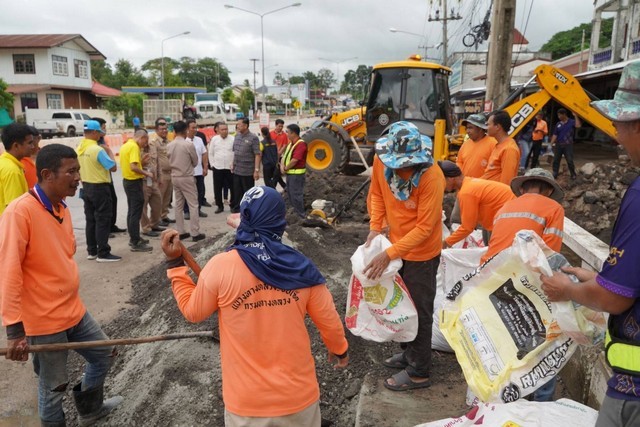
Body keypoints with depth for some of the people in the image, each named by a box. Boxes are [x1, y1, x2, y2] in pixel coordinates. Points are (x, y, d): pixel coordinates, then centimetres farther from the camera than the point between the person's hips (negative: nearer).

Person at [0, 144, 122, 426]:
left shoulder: (62, 209, 4)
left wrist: (70, 303, 18)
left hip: (73, 310, 8)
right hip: (44, 320, -8)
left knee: (104, 355, 21)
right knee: (54, 386, 9)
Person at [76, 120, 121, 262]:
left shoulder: (79, 149, 6)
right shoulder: (98, 150, -19)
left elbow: (79, 168, 14)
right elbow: (113, 167, -15)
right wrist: (109, 152, -2)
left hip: (86, 187, 8)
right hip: (99, 188, -8)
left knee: (90, 220, 13)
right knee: (103, 220, -2)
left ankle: (92, 251, 20)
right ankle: (103, 253, 0)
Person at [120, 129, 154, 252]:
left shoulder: (125, 145, 13)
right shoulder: (134, 147, -17)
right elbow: (133, 167, -27)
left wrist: (141, 161, 12)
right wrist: (146, 173, -15)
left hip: (127, 180, 10)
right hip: (134, 182, -10)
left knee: (131, 211, 17)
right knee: (136, 213, -6)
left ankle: (134, 238, 27)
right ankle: (135, 243, -2)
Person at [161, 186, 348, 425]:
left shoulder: (220, 266, -17)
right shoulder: (301, 268, -12)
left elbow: (193, 312, -1)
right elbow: (330, 322, -2)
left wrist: (174, 264, 7)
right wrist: (339, 350, 19)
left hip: (246, 401, 0)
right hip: (298, 395, 1)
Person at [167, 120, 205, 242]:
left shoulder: (169, 146, 1)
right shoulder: (189, 144, -14)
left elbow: (170, 161, 9)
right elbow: (195, 162, -3)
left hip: (175, 177, 6)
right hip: (187, 178, -6)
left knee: (179, 205, 12)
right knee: (193, 205, 0)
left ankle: (180, 232, 16)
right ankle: (195, 233, 0)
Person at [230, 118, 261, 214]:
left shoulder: (253, 138, -12)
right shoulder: (237, 136, 8)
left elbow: (257, 155, -14)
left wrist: (257, 170, -19)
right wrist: (233, 164, 13)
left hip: (248, 171, -6)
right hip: (236, 170, 6)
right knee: (237, 192, 14)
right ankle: (236, 209, 26)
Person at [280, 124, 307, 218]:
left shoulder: (301, 144, -18)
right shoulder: (291, 143, 14)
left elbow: (294, 160, -23)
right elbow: (285, 155, 13)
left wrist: (285, 168, -11)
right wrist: (282, 165, -5)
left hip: (297, 174, -10)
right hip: (290, 173, 10)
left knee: (296, 195, -4)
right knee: (290, 194, 17)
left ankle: (300, 216, 5)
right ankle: (295, 212, 29)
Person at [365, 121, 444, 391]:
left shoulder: (432, 177, -29)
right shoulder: (381, 160, -13)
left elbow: (424, 227, -27)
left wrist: (389, 255, -30)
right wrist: (375, 228, -10)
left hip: (421, 252, -7)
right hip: (396, 243, 7)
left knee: (419, 311, 7)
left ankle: (418, 373, 25)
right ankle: (410, 353, 44)